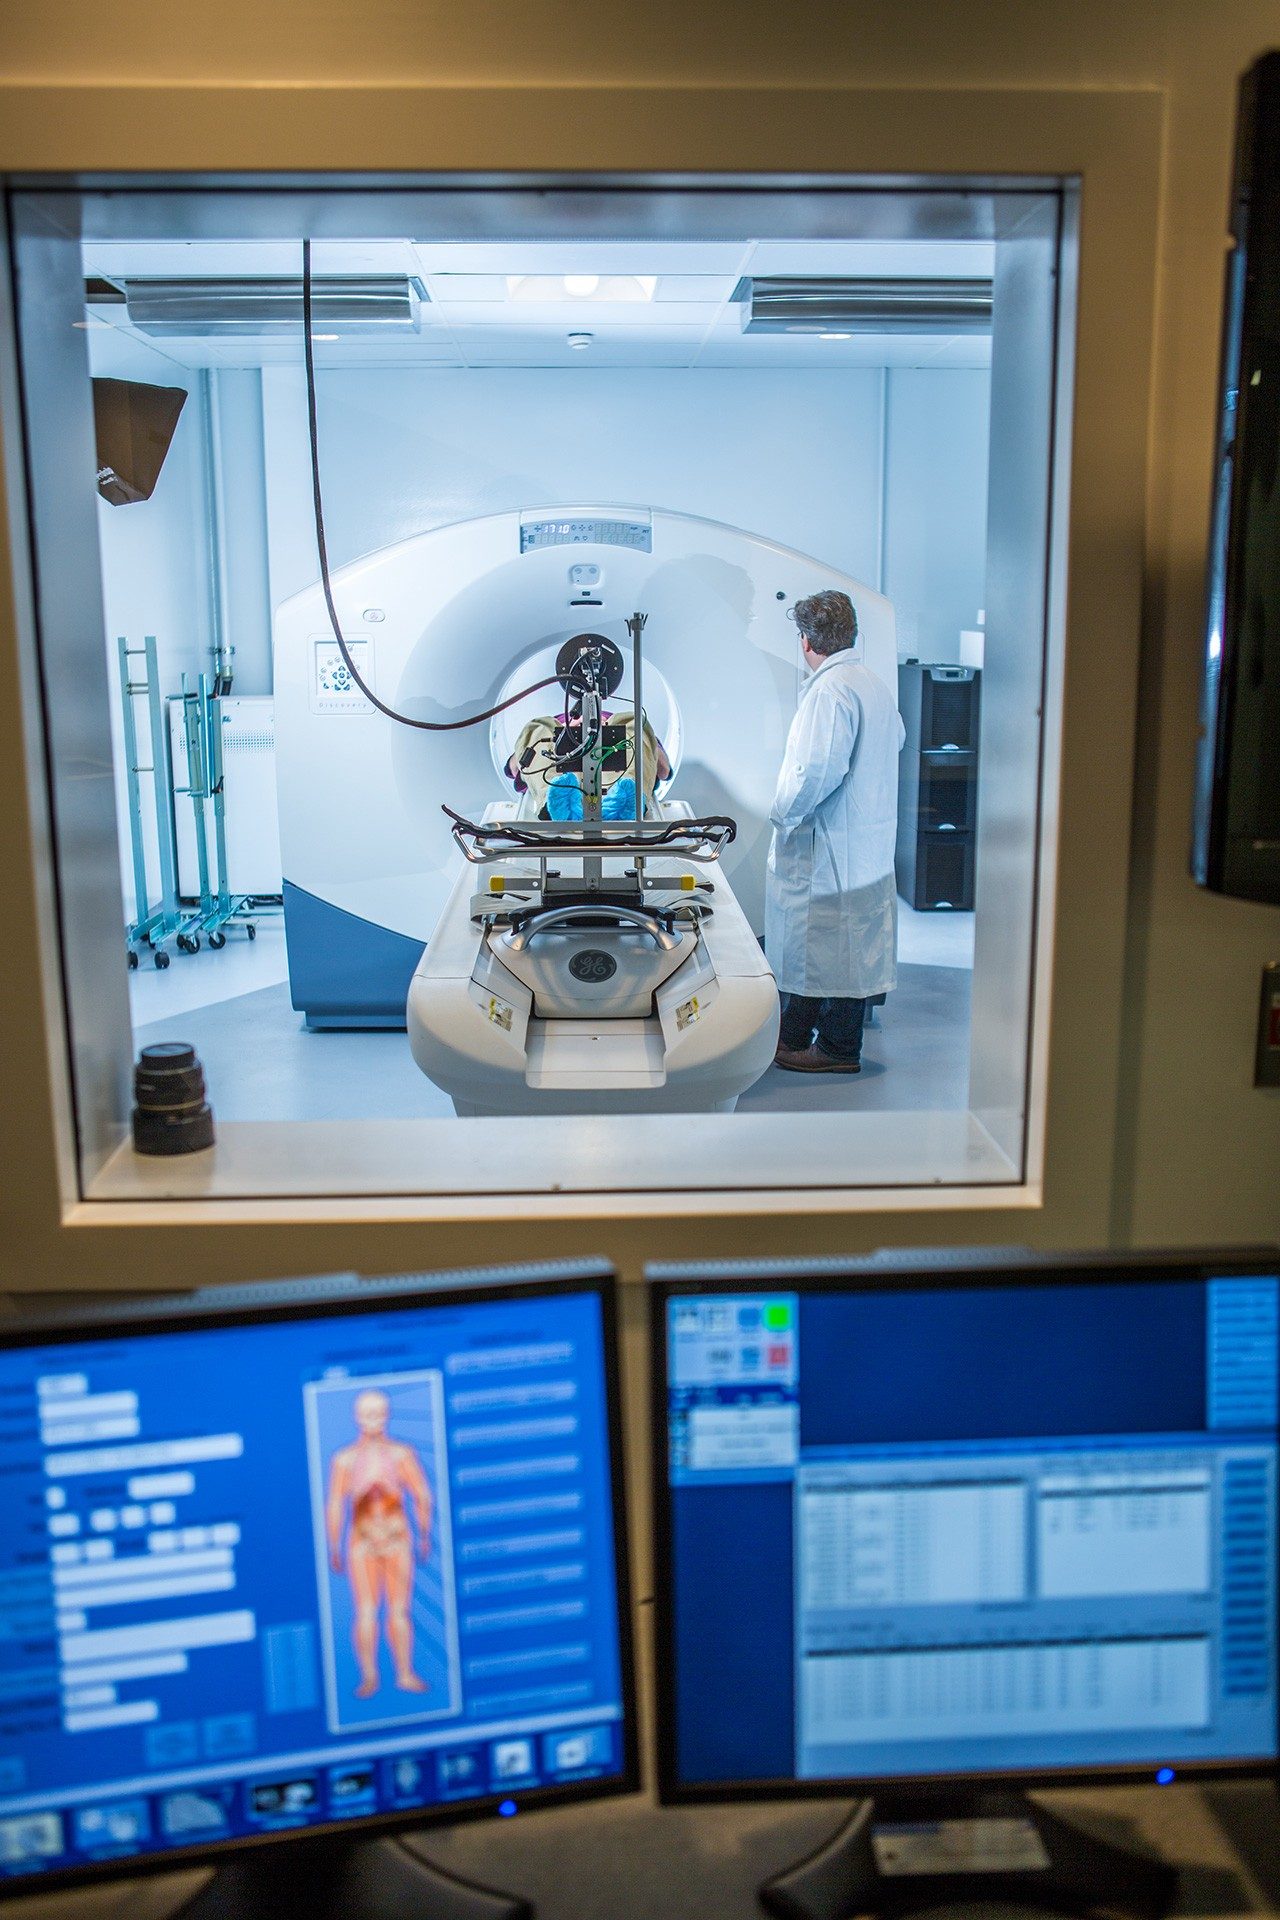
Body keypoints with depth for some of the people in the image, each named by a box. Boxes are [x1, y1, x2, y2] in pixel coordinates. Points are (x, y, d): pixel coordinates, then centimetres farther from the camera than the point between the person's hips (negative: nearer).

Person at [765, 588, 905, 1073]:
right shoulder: (875, 686, 12)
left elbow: (819, 768, -27)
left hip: (830, 847, -10)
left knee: (829, 951, 0)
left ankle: (837, 1049, 9)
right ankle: (793, 1035, 27)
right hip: (866, 841, 10)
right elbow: (897, 739, 28)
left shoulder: (830, 690, -18)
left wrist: (783, 812, -12)